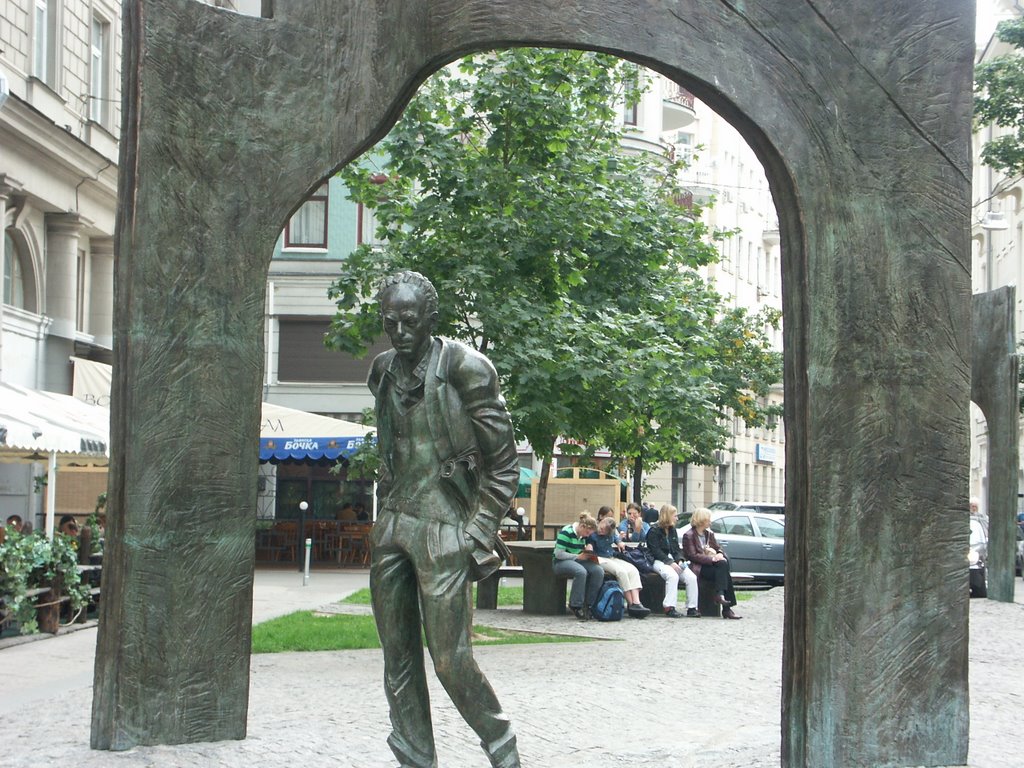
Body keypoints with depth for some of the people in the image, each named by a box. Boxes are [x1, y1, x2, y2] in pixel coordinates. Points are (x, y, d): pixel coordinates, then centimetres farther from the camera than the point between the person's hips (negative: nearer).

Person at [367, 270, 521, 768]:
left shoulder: (463, 367, -9)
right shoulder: (384, 371, 11)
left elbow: (503, 467, -6)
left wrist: (478, 539, -9)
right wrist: (383, 522, 18)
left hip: (442, 527, -6)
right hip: (392, 527, 7)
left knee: (450, 661, -7)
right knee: (398, 660, 7)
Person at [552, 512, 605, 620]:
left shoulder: (583, 535, 9)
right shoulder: (566, 532, -16)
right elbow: (558, 554, -19)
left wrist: (588, 550, -1)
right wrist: (578, 556, -20)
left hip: (577, 560, 8)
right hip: (561, 562, -8)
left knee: (599, 571, -20)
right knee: (581, 572, -38)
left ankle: (588, 604, -14)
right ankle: (575, 606, -26)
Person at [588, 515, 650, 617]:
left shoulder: (612, 532, 3)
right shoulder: (592, 534, -13)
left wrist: (619, 542, 9)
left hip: (612, 558, 7)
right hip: (600, 560, -7)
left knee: (633, 570, -17)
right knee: (621, 571, -30)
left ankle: (636, 602, -28)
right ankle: (630, 604, -24)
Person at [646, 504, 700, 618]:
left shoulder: (673, 531, 19)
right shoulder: (654, 531, -3)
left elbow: (676, 549, 17)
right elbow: (656, 551, -12)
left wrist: (680, 561, -4)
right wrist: (670, 562, -21)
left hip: (673, 561, 7)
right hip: (659, 561, -6)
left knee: (691, 577, -18)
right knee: (672, 576, -36)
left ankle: (692, 608, -14)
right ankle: (669, 608, -35)